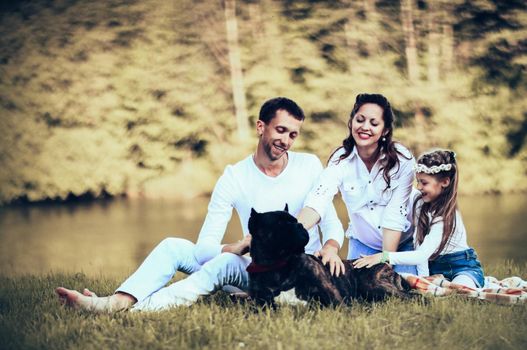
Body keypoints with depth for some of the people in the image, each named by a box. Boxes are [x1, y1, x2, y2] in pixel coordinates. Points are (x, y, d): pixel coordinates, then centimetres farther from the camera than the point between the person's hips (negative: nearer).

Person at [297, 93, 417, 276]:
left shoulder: (402, 160, -18)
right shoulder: (341, 160, -15)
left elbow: (395, 214, -18)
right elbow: (318, 200, -31)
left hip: (402, 244, -1)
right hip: (362, 245, 1)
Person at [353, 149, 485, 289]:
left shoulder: (447, 216, -23)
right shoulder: (420, 202, -1)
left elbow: (422, 255, -31)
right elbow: (419, 245, -7)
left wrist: (384, 257, -40)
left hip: (463, 268, -7)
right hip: (435, 269, 7)